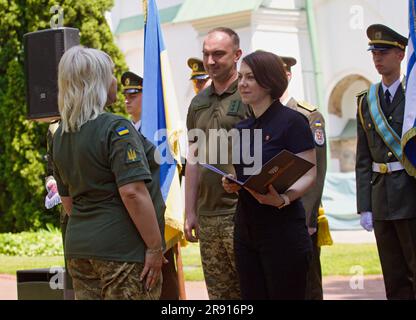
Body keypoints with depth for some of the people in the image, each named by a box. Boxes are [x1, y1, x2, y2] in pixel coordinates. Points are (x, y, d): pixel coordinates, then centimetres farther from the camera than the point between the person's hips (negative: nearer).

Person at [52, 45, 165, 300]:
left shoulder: (61, 135, 11)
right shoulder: (116, 129, -13)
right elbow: (132, 192, -20)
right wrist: (154, 247, -15)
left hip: (77, 248, 8)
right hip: (123, 250, -8)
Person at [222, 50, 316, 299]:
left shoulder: (292, 121, -8)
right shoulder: (242, 128, 13)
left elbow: (309, 175, -11)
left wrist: (282, 199, -29)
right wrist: (233, 184, -1)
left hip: (282, 230, -7)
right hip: (246, 229, 7)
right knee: (252, 296, 7)